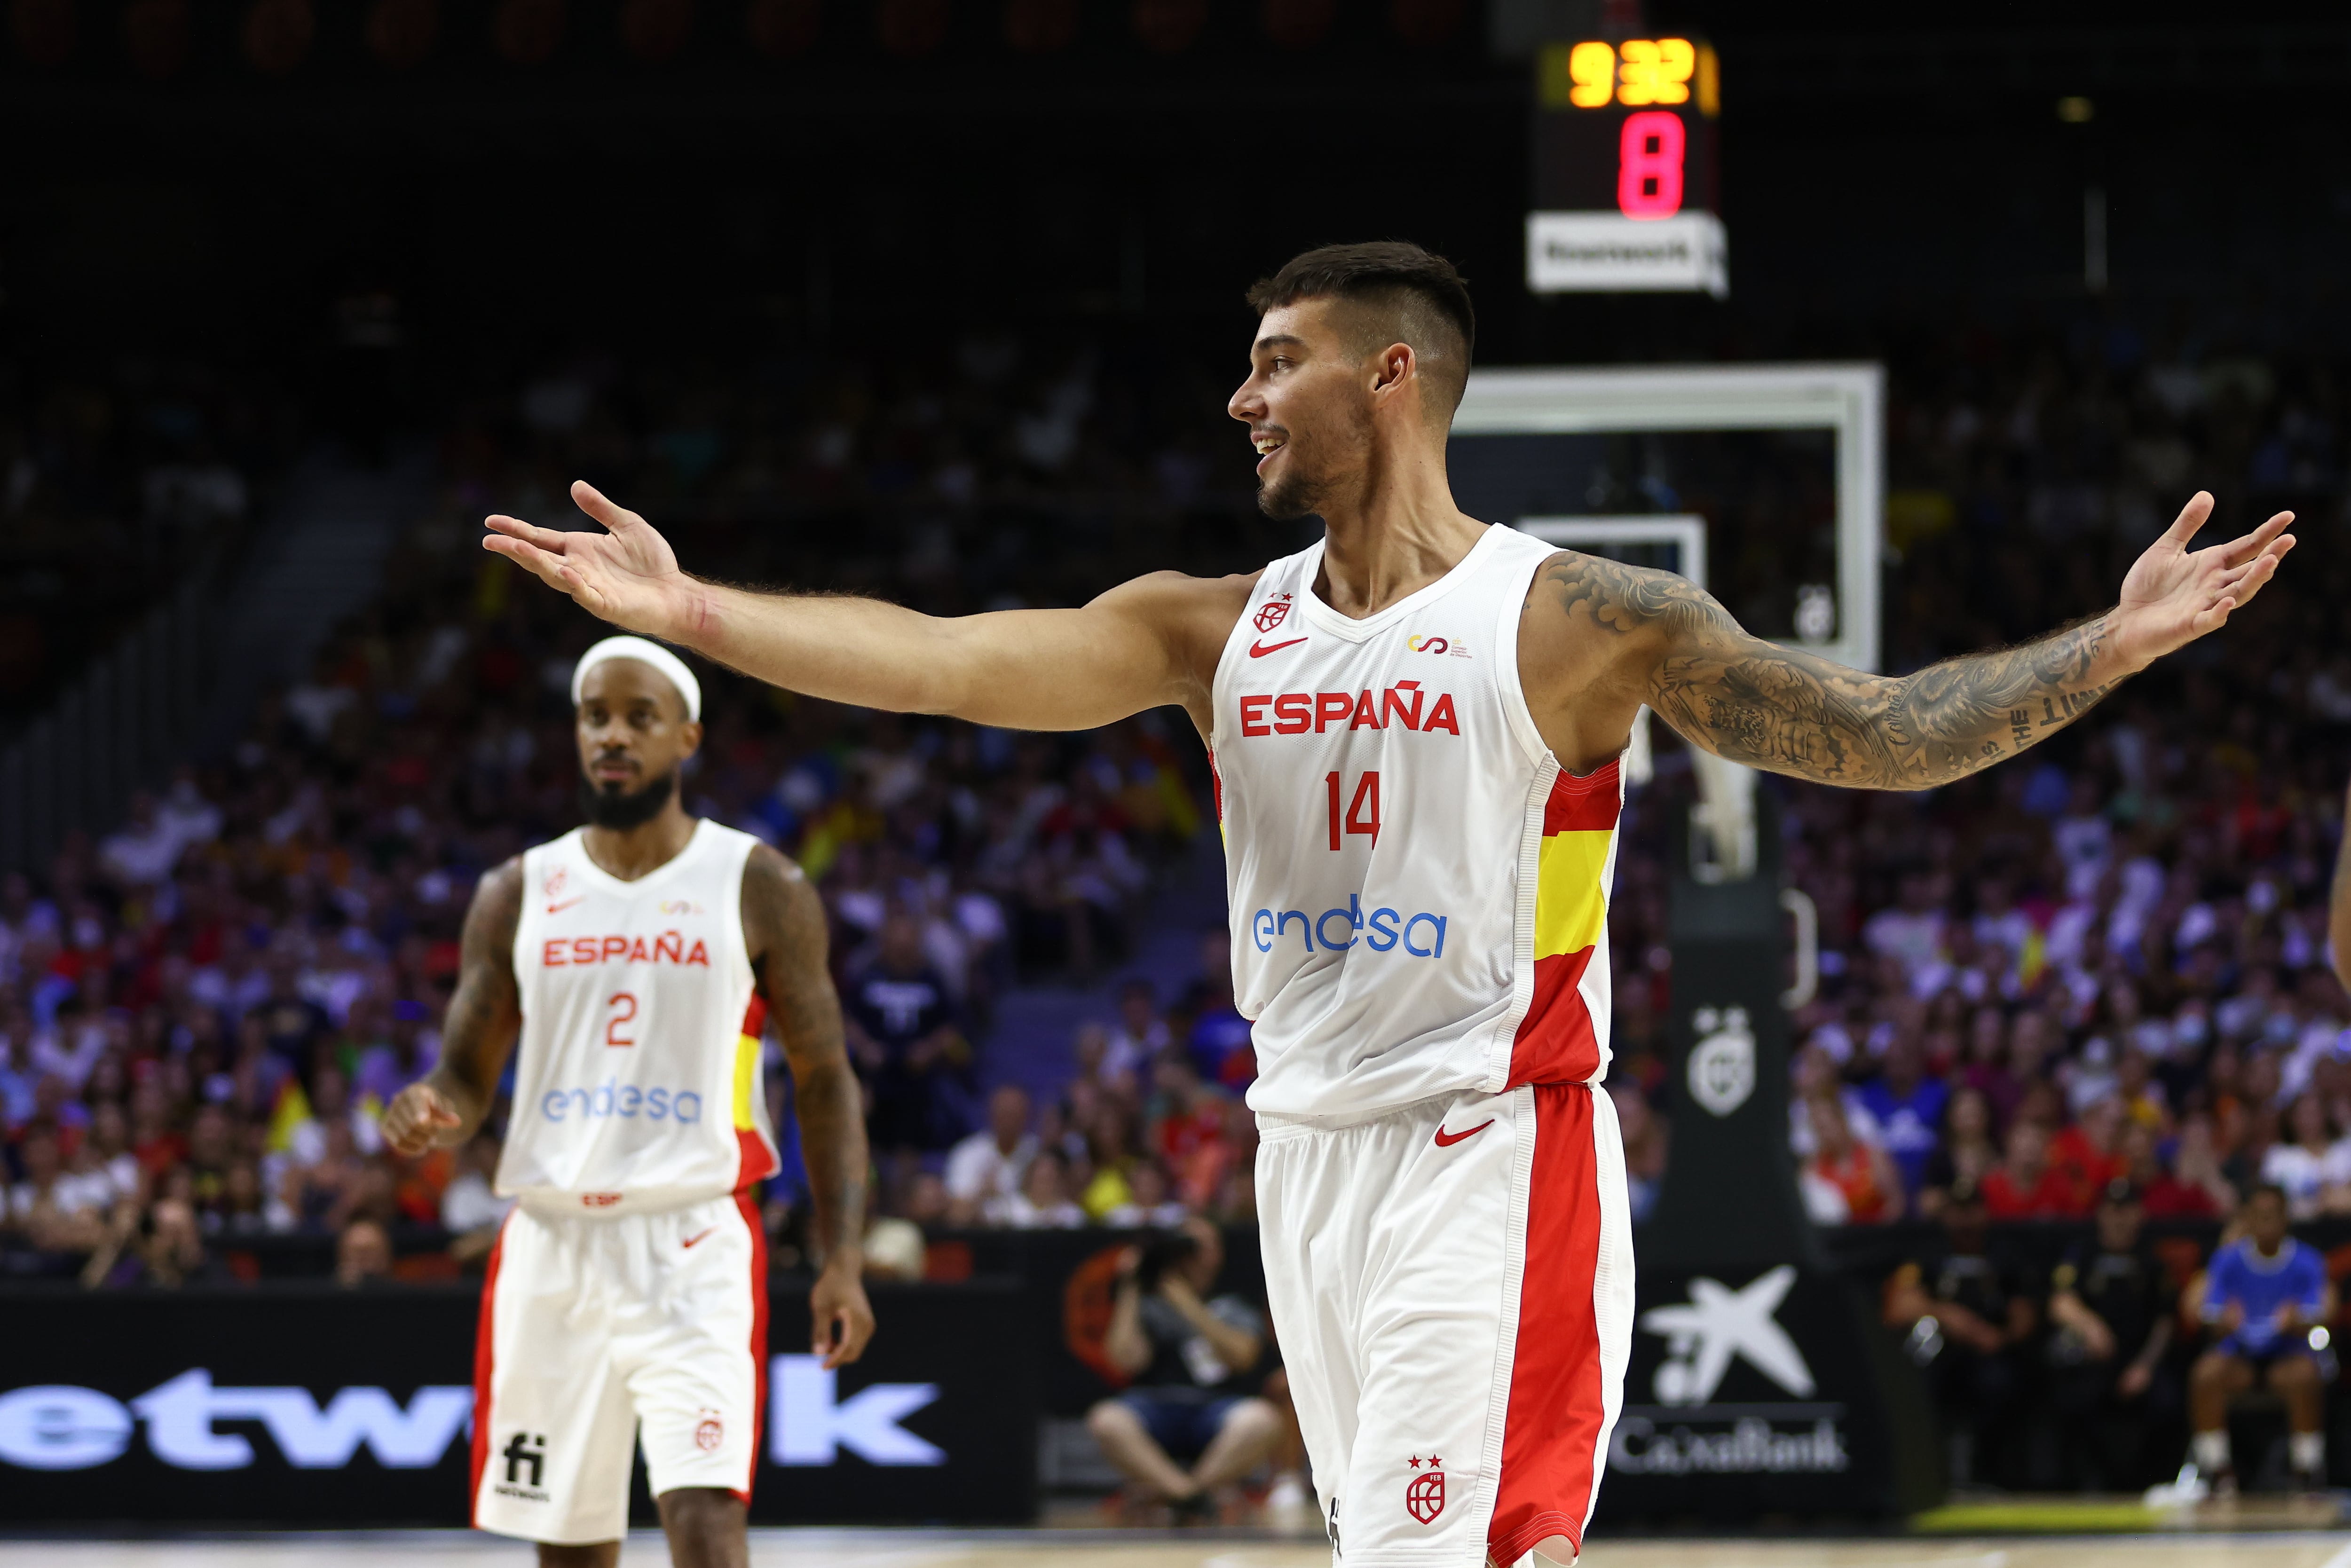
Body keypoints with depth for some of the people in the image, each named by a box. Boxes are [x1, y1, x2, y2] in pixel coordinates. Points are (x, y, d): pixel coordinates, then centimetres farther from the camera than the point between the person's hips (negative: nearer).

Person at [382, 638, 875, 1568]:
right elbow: (467, 1078, 10)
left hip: (693, 1245, -4)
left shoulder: (758, 888, 1)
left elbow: (825, 1081, 3)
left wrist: (842, 1260, -7)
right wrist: (431, 1117, -15)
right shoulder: (519, 896, 9)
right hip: (552, 1243, 4)